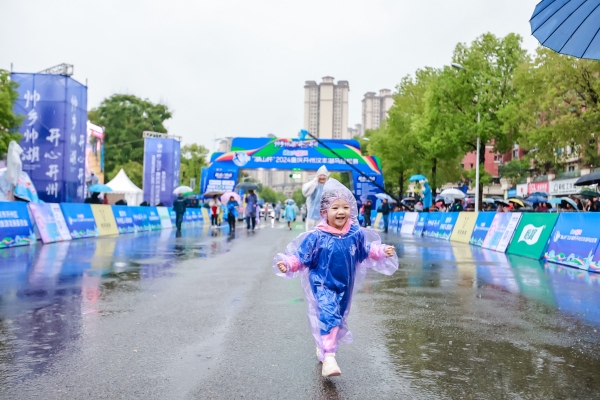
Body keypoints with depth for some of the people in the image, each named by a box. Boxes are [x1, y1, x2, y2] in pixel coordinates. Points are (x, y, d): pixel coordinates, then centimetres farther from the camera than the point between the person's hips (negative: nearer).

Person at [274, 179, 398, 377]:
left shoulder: (356, 234, -5)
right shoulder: (316, 236, -16)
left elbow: (368, 250, 13)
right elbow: (301, 256, -12)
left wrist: (383, 251, 0)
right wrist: (287, 264, -28)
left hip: (344, 286, 5)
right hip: (323, 285, -5)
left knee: (338, 318, 18)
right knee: (328, 316, -20)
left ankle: (323, 346, 42)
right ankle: (329, 357, -16)